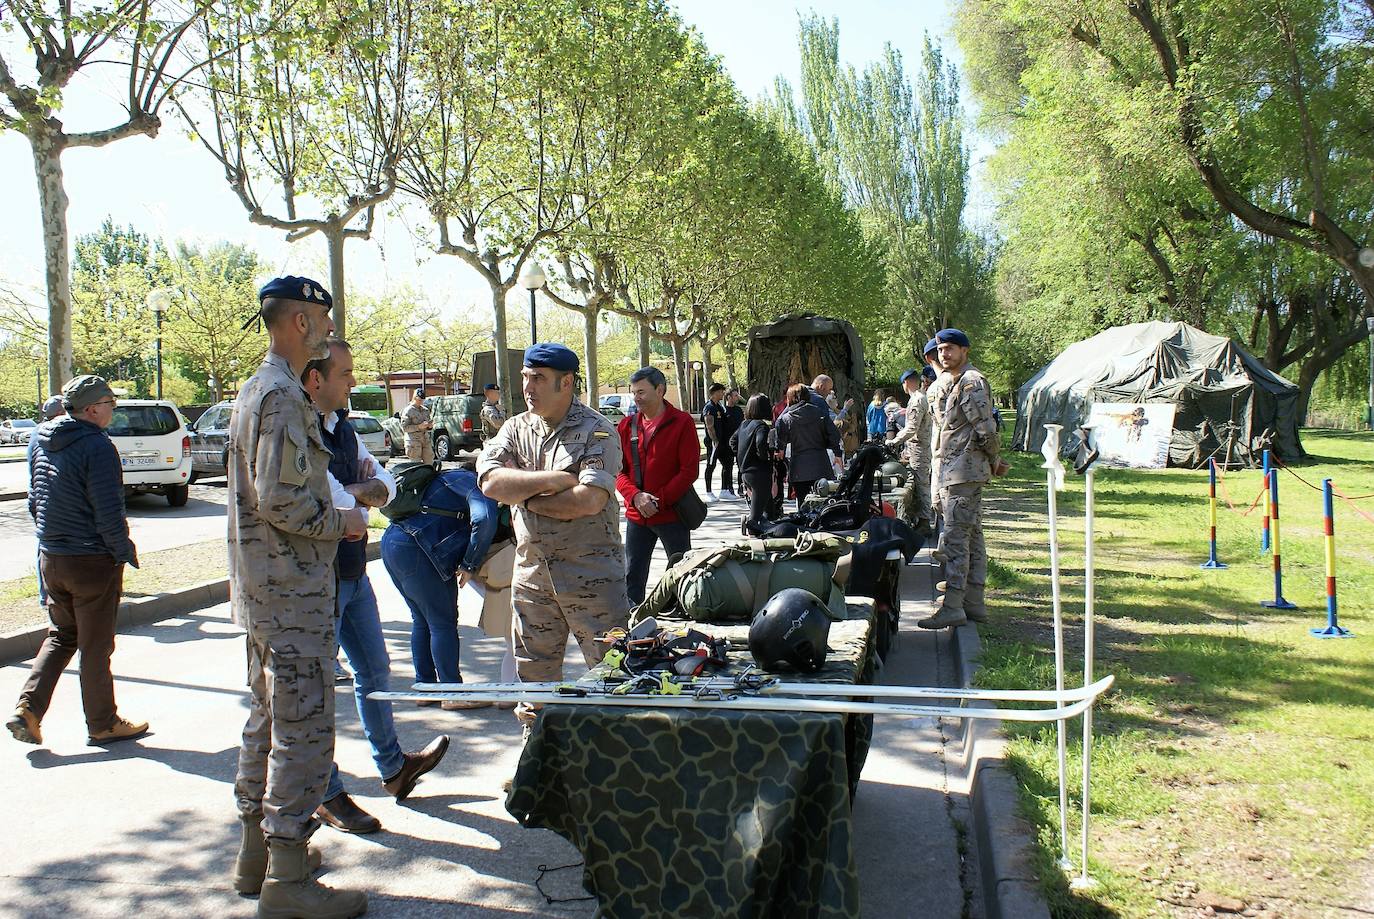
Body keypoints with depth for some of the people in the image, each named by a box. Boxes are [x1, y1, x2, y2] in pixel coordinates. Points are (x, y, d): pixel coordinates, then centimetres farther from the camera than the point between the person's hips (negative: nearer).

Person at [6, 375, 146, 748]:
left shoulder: (40, 440, 6)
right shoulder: (97, 446, -20)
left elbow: (35, 500, 15)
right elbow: (109, 512, -22)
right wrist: (126, 552, -10)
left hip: (51, 558, 7)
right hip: (93, 561, -7)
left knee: (60, 637, 22)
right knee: (95, 646, 5)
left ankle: (27, 709, 11)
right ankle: (102, 724, 18)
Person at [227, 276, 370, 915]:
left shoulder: (257, 389, 15)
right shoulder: (284, 395, -18)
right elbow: (279, 499, -25)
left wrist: (338, 510, 19)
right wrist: (342, 523, -11)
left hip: (262, 590, 11)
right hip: (294, 594, -11)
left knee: (268, 720, 18)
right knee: (305, 731, -4)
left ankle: (257, 851, 30)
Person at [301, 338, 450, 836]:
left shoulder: (342, 427, 9)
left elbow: (386, 485, 9)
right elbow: (332, 502, -27)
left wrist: (356, 489, -11)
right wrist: (363, 492, -8)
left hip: (353, 572, 9)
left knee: (374, 670, 20)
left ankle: (393, 769, 37)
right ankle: (325, 796, 19)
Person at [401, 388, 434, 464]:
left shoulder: (425, 410, 16)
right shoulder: (408, 411, -3)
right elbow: (404, 427, -10)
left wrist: (430, 426, -2)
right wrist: (419, 427, -20)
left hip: (426, 440, 6)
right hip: (414, 441, -6)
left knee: (429, 464, 3)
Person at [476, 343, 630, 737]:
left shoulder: (596, 431, -7)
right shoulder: (515, 429, 9)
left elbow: (589, 500, -20)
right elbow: (491, 482, -8)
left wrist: (527, 498, -9)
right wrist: (555, 479, -16)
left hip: (591, 572, -5)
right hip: (531, 570, 5)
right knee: (533, 674, 16)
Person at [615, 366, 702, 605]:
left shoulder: (682, 422, -7)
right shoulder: (626, 426, 5)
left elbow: (689, 470, -11)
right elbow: (618, 471, 4)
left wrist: (659, 500, -16)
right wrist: (636, 497, -14)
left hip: (672, 514, -4)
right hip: (635, 515, 4)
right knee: (632, 577, 10)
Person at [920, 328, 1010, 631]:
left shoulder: (971, 382, -13)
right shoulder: (953, 383, 20)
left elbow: (986, 428, -19)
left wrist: (993, 459, -5)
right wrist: (994, 460, 17)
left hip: (963, 472, -11)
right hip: (958, 472, 11)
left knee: (955, 538, -11)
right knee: (972, 537, 12)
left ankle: (952, 607, -10)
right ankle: (974, 603, 18)